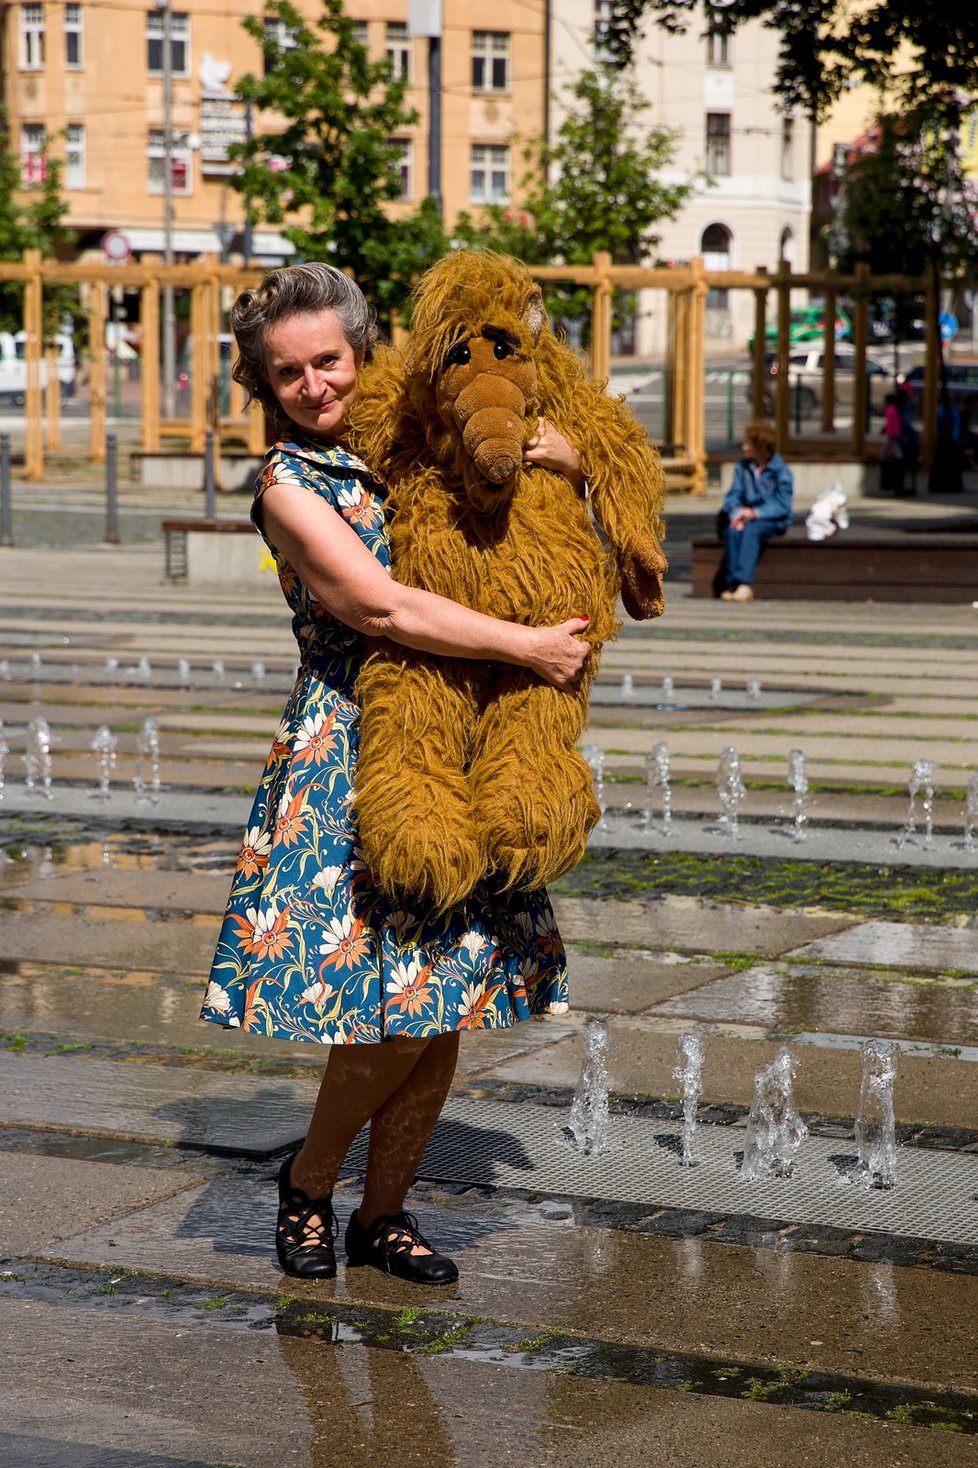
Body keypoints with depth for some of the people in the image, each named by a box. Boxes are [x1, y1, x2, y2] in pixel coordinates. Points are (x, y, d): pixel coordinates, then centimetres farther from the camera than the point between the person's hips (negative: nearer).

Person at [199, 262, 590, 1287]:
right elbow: (381, 606, -17)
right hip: (348, 753, -5)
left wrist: (566, 463, -2)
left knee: (442, 1006, 4)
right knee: (394, 1012, -9)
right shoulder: (288, 486, -7)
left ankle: (384, 1213, 19)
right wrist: (526, 646, -15)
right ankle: (309, 1181, 16)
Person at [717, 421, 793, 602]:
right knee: (732, 530, -29)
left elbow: (782, 506, -12)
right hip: (748, 516, 4)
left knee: (751, 530, -35)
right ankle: (731, 582, -34)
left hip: (773, 521, -4)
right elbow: (733, 495, 6)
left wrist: (755, 513, -24)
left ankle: (744, 583, -45)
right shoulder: (743, 468, 9)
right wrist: (736, 513, -16)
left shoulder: (781, 471, -6)